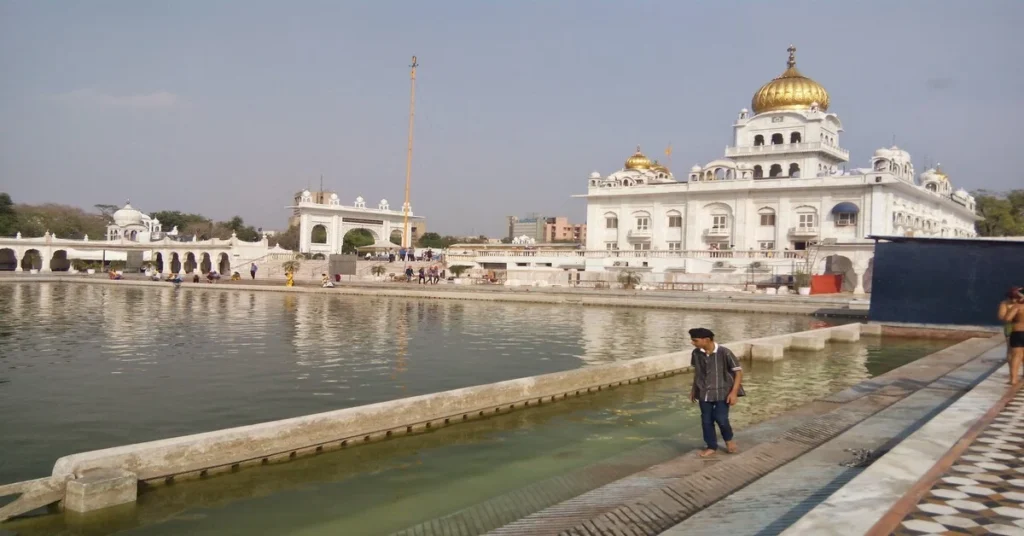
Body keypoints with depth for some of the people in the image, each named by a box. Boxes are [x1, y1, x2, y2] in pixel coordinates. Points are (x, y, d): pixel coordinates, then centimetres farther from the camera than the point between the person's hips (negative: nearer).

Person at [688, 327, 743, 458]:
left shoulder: (724, 352, -20)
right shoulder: (696, 353, -5)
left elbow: (738, 371, -12)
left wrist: (734, 392, -16)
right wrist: (693, 389, 16)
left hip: (722, 392, -4)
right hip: (704, 393, 4)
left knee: (721, 419, -9)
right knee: (706, 421, 5)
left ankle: (729, 439, 22)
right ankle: (711, 447, 24)